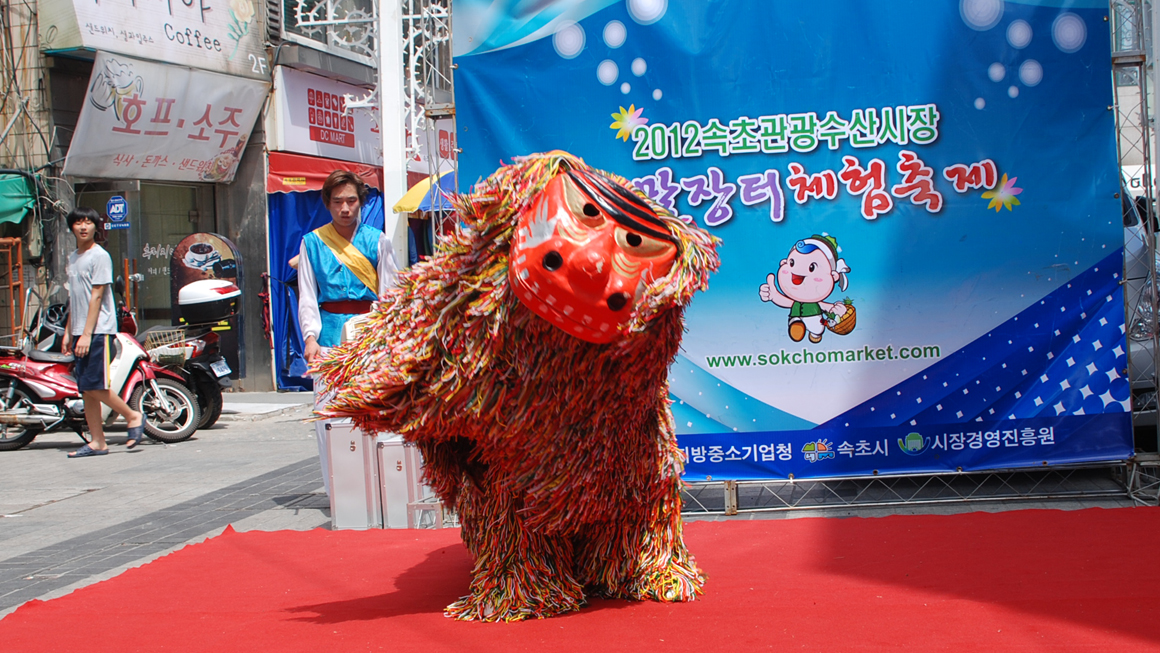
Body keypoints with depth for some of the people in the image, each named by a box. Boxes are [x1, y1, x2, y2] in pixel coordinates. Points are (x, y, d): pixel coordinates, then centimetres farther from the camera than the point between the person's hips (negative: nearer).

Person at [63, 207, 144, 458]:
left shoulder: (100, 256, -7)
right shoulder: (72, 258, 18)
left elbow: (96, 297, -13)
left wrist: (87, 334, -17)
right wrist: (68, 331, 18)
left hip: (98, 331, -8)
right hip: (80, 333, 8)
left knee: (94, 385, -14)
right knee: (85, 389, 4)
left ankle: (133, 416, 4)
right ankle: (97, 441, 6)